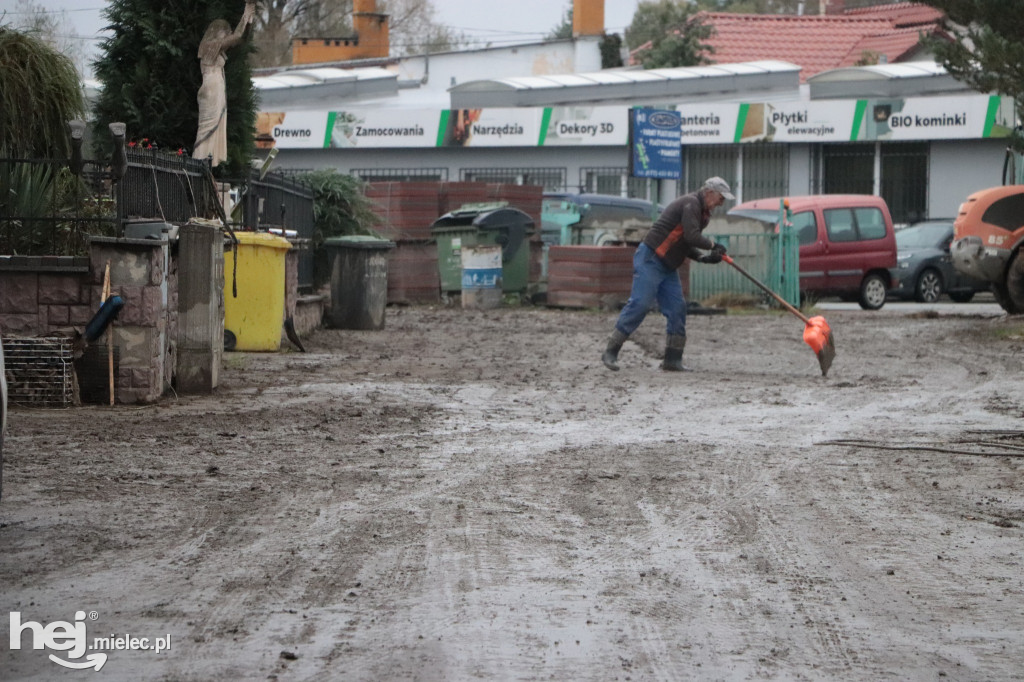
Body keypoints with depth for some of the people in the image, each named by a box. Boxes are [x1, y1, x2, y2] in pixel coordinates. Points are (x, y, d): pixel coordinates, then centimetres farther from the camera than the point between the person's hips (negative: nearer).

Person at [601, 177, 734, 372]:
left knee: (677, 308, 3)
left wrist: (704, 258, 2)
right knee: (640, 304, -14)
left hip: (668, 267, 10)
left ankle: (672, 360, 7)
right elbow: (691, 237, -22)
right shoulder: (690, 203, -13)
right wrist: (713, 245, -7)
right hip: (650, 260, -10)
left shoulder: (702, 213, 18)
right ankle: (610, 352, -11)